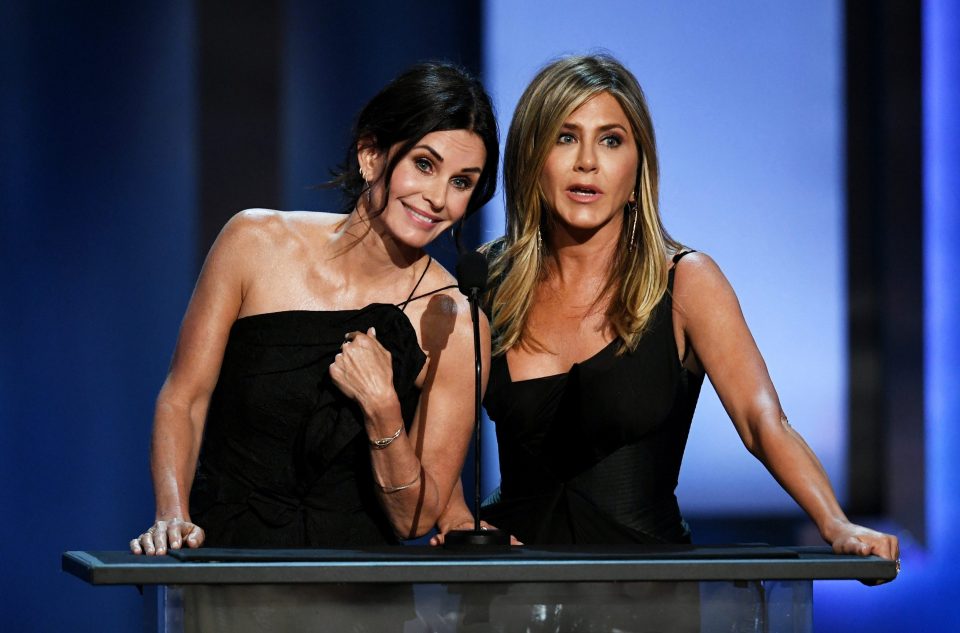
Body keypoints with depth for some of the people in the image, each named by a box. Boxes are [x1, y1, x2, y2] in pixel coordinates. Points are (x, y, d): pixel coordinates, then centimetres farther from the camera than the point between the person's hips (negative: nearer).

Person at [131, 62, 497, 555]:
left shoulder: (455, 325, -4)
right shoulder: (257, 242, -1)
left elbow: (416, 519, -1)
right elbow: (183, 401, 4)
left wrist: (383, 412, -17)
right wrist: (172, 518, -11)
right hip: (223, 559, 0)